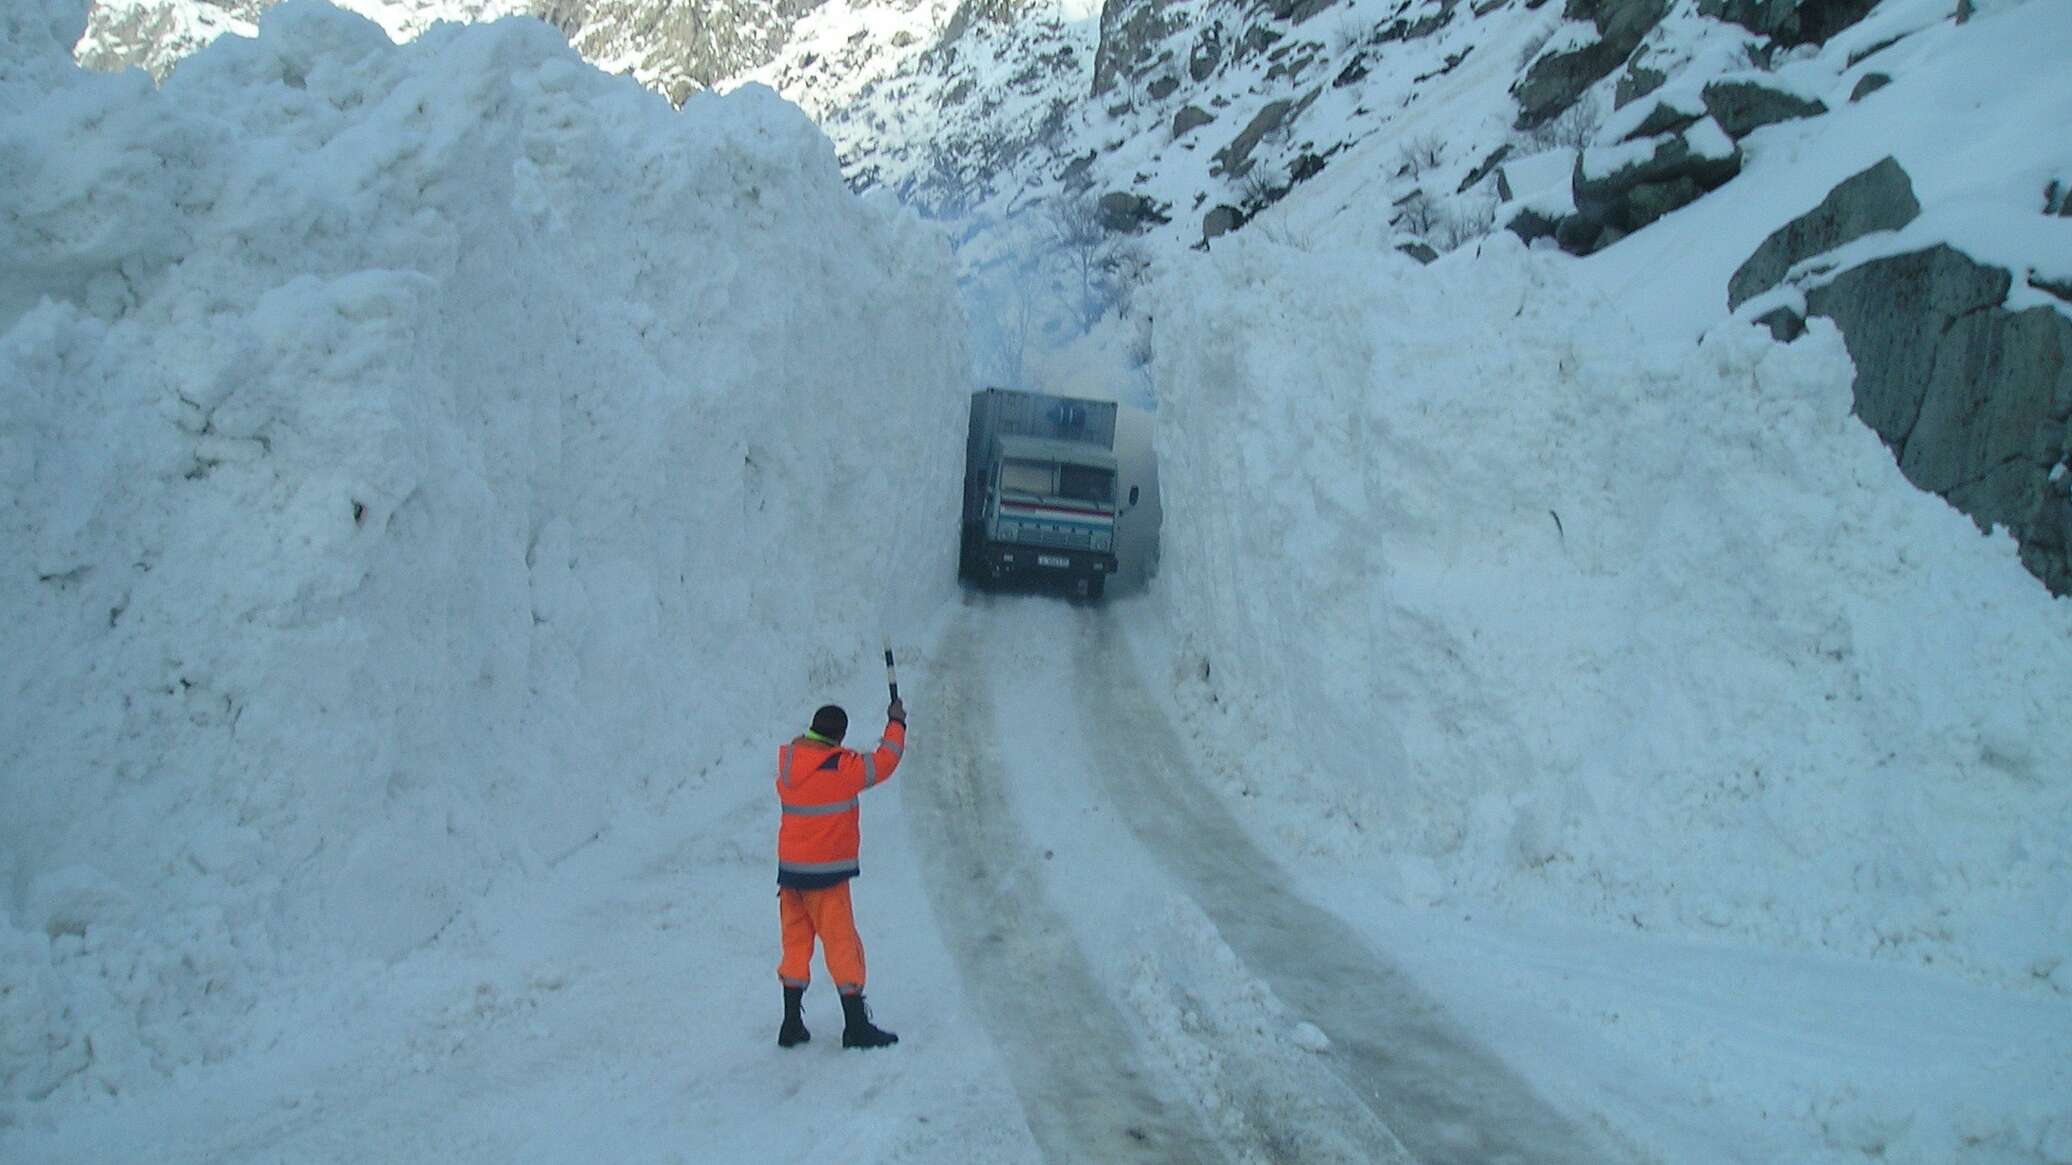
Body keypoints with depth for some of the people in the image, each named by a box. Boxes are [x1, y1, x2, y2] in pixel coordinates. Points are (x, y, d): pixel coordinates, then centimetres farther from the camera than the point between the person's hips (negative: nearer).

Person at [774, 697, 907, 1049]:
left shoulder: (787, 760, 1)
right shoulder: (843, 767, -14)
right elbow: (884, 762, -2)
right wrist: (896, 723, 12)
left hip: (789, 868, 6)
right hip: (826, 873, -6)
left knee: (796, 943, 13)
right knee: (841, 944, 0)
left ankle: (792, 1024, 18)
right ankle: (856, 1026, 5)